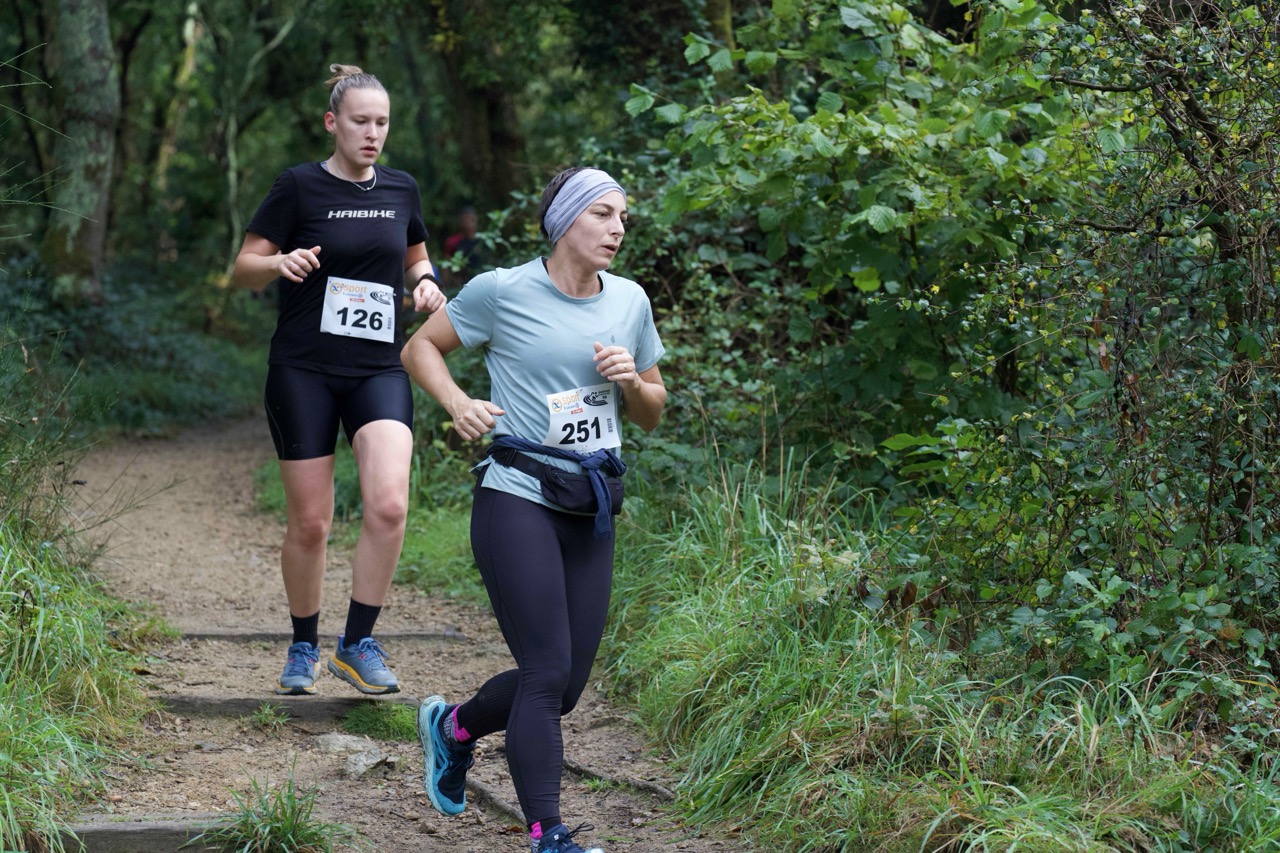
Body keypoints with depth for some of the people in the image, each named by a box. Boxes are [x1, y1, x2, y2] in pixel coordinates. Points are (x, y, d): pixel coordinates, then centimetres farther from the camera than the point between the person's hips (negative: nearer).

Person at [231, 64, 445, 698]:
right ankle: (304, 649, 21)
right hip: (304, 372, -2)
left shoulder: (401, 190, 9)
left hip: (379, 371, 3)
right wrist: (282, 263, -22)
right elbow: (242, 269, -1)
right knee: (309, 523, 1)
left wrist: (425, 282, 3)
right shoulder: (300, 187, -3)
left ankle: (358, 644, -4)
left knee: (389, 505, -18)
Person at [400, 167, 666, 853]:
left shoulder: (630, 301, 8)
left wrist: (631, 381, -5)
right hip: (517, 501, -6)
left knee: (566, 685, 8)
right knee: (548, 673, -12)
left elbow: (652, 414, 17)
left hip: (590, 513, 6)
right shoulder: (503, 291, -7)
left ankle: (453, 726, 36)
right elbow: (420, 348, 5)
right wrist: (457, 403, -13)